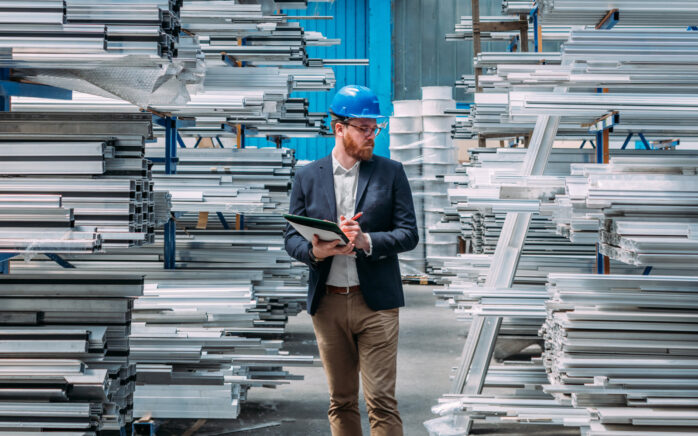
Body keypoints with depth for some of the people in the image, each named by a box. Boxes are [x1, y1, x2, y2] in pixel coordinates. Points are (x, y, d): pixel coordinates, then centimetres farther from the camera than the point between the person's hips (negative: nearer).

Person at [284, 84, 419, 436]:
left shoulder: (391, 173, 4)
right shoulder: (308, 177, 8)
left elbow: (409, 233, 0)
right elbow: (292, 236, 7)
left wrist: (366, 241, -18)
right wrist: (315, 251, -16)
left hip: (376, 302, -2)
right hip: (327, 303, 2)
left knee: (382, 401, -5)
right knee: (341, 402, 11)